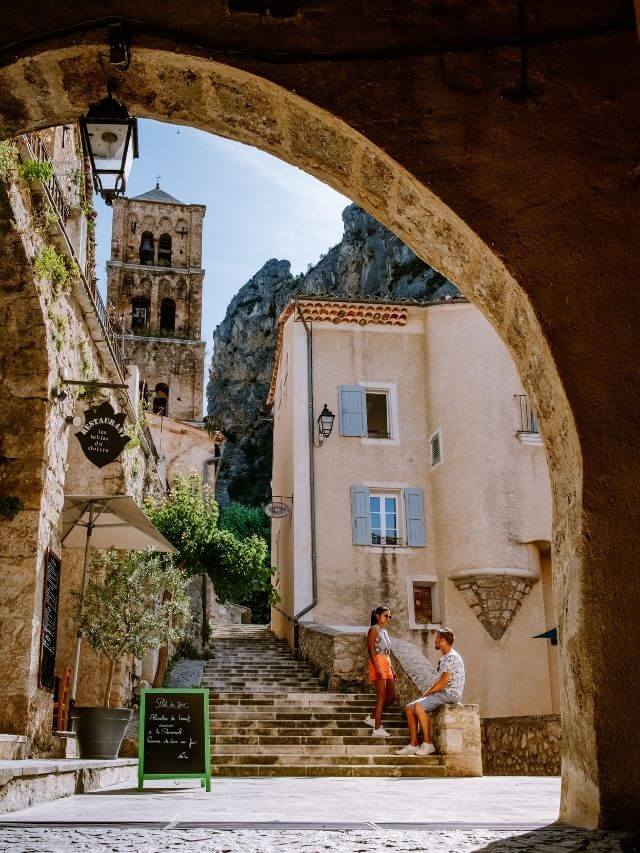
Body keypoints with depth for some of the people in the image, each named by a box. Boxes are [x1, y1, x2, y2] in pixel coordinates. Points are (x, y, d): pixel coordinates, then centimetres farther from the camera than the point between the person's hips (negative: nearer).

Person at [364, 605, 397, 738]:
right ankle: (377, 729, -5)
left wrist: (392, 670, 20)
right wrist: (377, 667, -22)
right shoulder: (374, 630, -6)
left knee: (392, 697, 8)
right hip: (378, 664, -9)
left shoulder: (385, 631, 20)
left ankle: (372, 717, 21)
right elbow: (371, 650, -14)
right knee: (382, 697, -8)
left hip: (387, 666, 9)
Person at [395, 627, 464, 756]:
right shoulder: (444, 658, 20)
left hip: (450, 695, -10)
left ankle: (427, 744, -23)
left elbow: (443, 682, -19)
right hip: (442, 694, 10)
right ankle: (414, 744, -3)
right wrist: (428, 693, 6)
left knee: (418, 706, -28)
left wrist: (427, 694, -9)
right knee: (409, 708, 1)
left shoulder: (452, 657, -13)